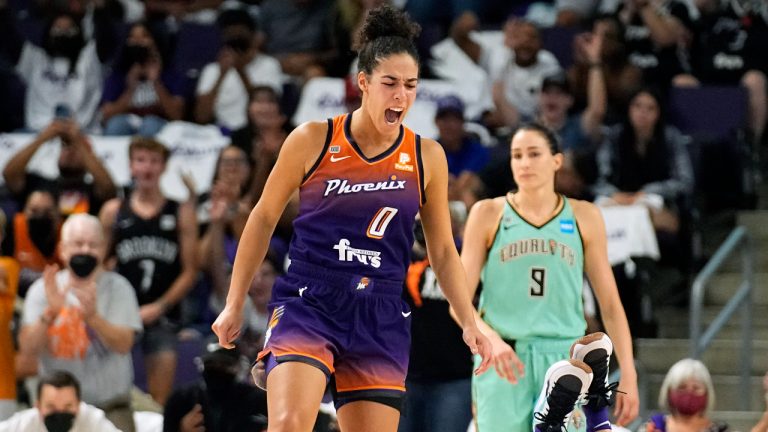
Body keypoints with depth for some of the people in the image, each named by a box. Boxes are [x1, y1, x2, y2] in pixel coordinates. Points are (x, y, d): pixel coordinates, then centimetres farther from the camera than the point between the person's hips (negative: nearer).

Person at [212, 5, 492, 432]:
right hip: (306, 304, -3)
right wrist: (235, 304, 9)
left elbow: (443, 251, 15)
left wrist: (469, 322, 5)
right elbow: (264, 219, 8)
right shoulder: (313, 140, -2)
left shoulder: (427, 157, 5)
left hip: (380, 320, 3)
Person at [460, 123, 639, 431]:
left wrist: (628, 375, 4)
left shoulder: (583, 217, 9)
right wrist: (490, 338, -19)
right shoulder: (488, 214, 5)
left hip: (564, 360, 1)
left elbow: (610, 304, 11)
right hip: (502, 360, -1)